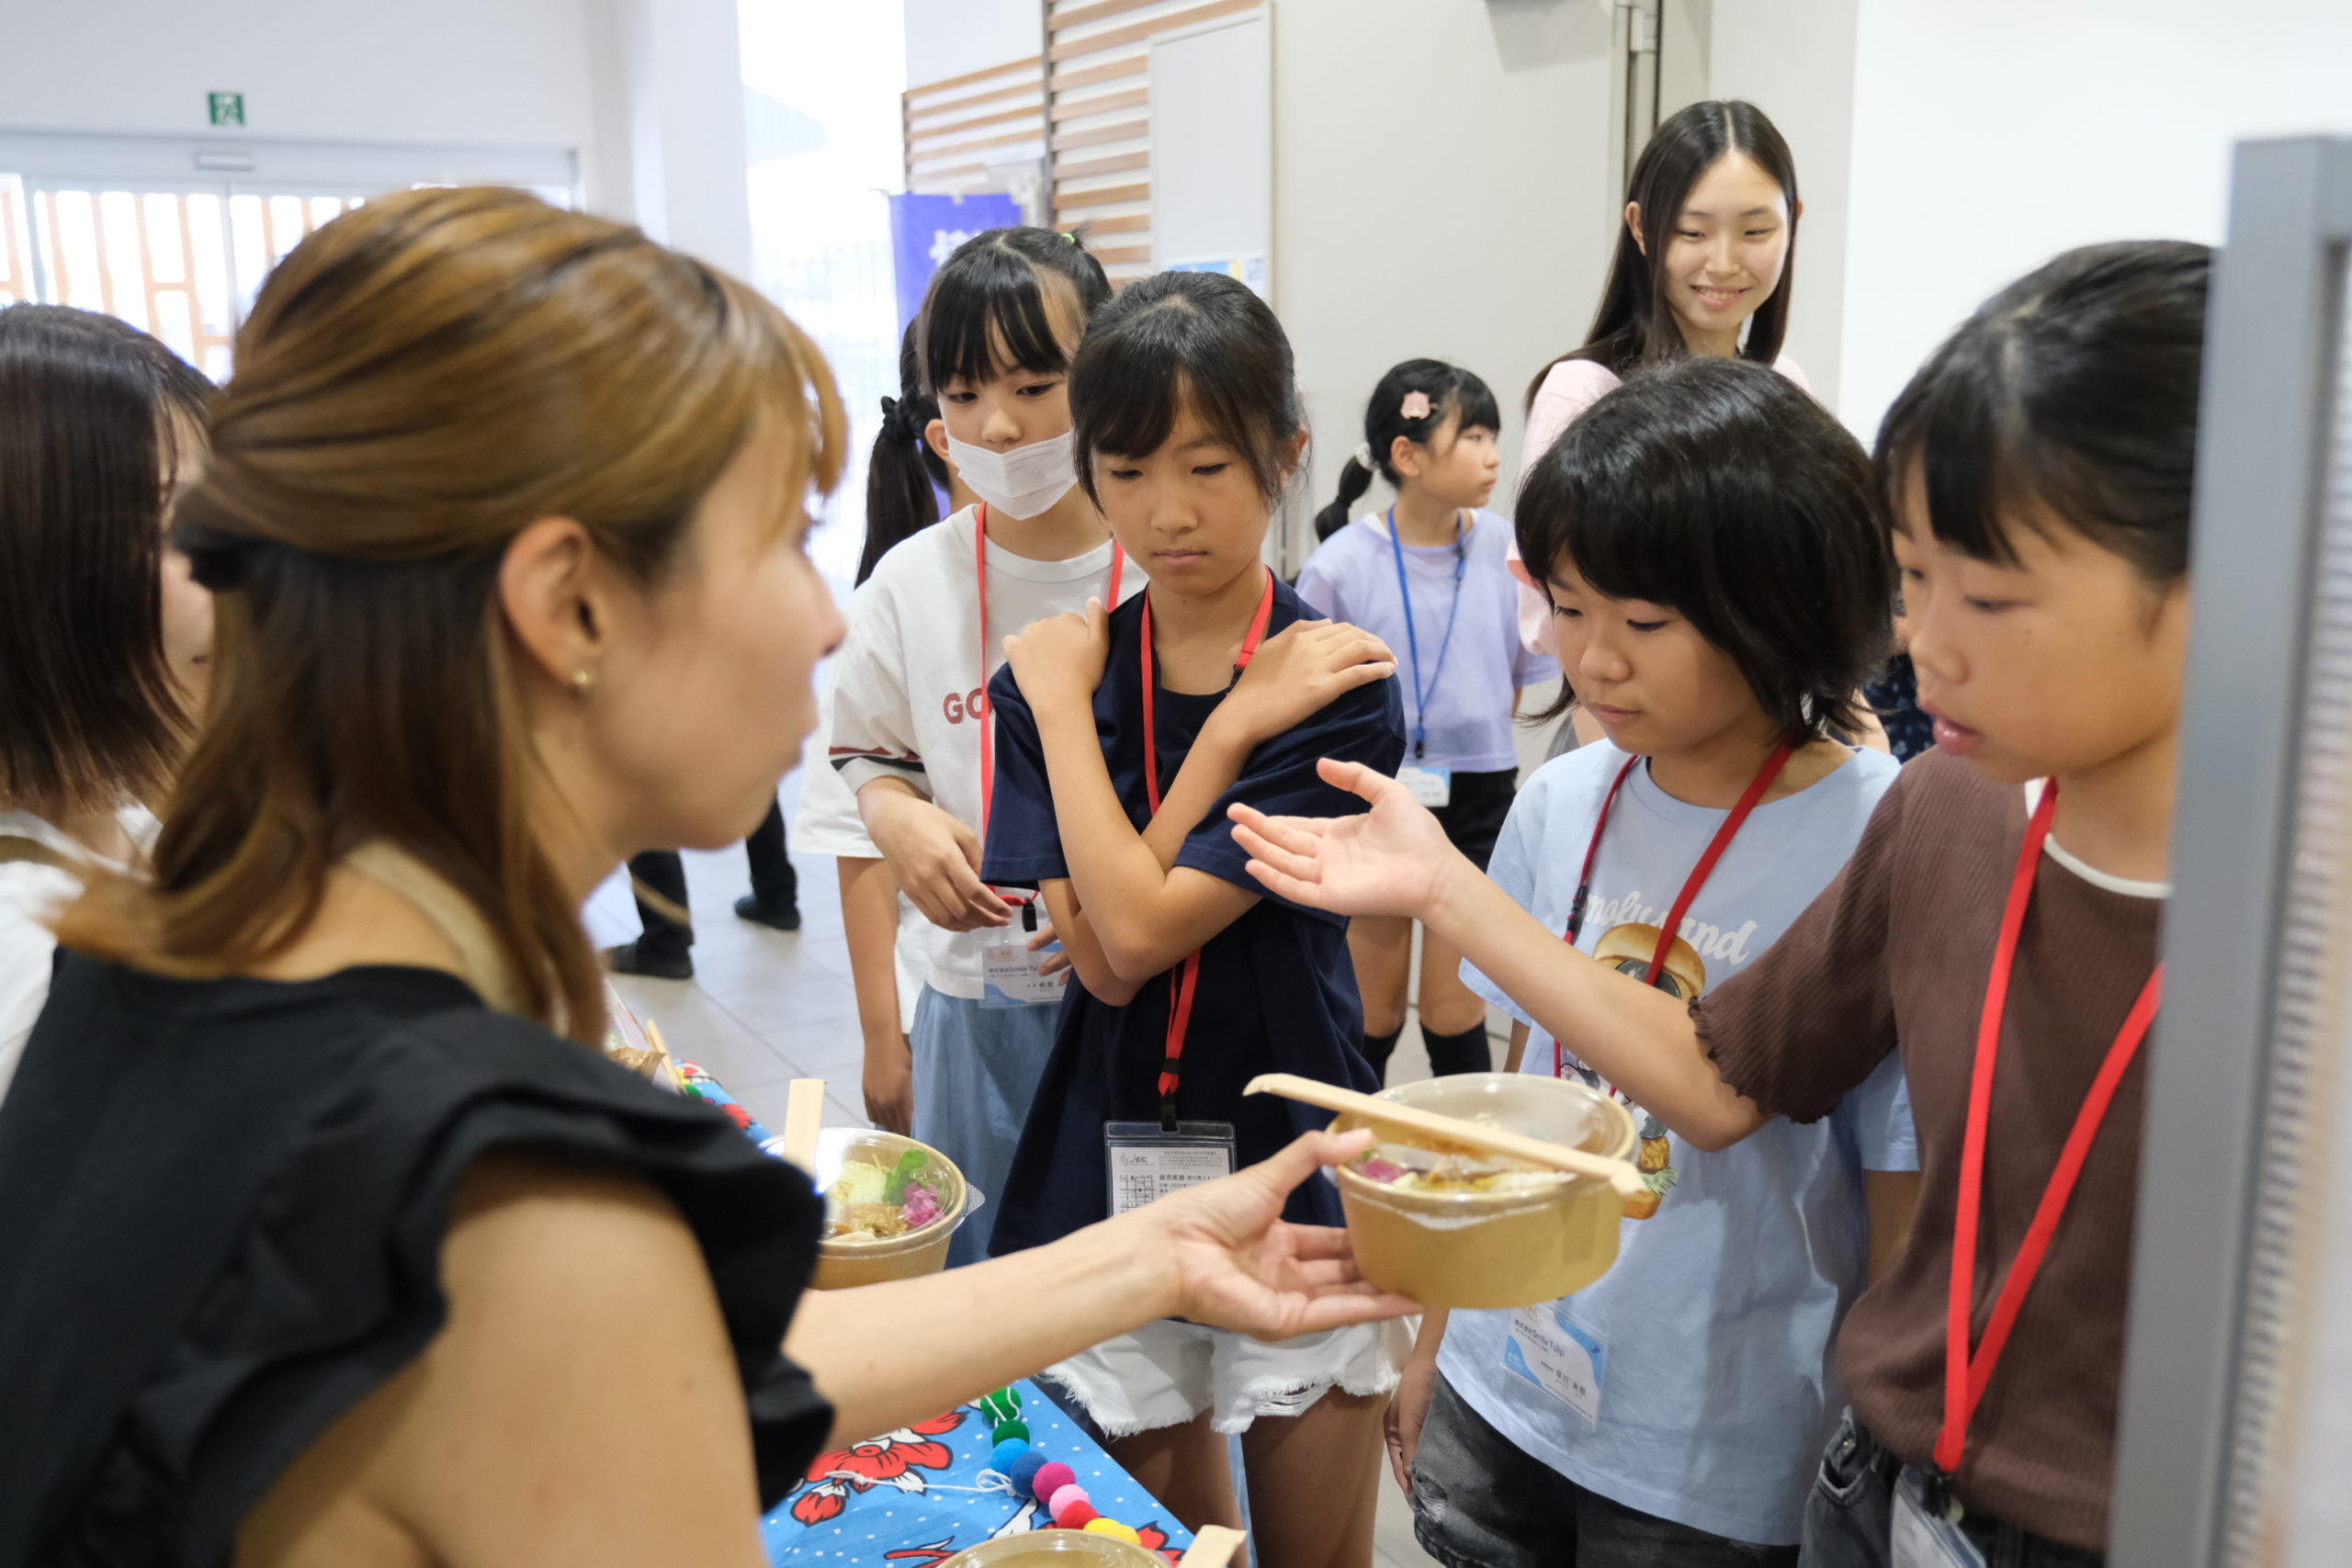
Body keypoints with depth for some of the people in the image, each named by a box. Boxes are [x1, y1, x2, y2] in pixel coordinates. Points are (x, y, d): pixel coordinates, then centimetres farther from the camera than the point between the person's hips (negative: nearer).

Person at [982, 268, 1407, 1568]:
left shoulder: (1335, 689, -11)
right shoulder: (1053, 675, -1)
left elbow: (1148, 927, -20)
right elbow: (1102, 958, -12)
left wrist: (1062, 697, -12)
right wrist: (1235, 728, -17)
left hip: (1293, 1167, -2)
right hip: (1112, 1169, 3)